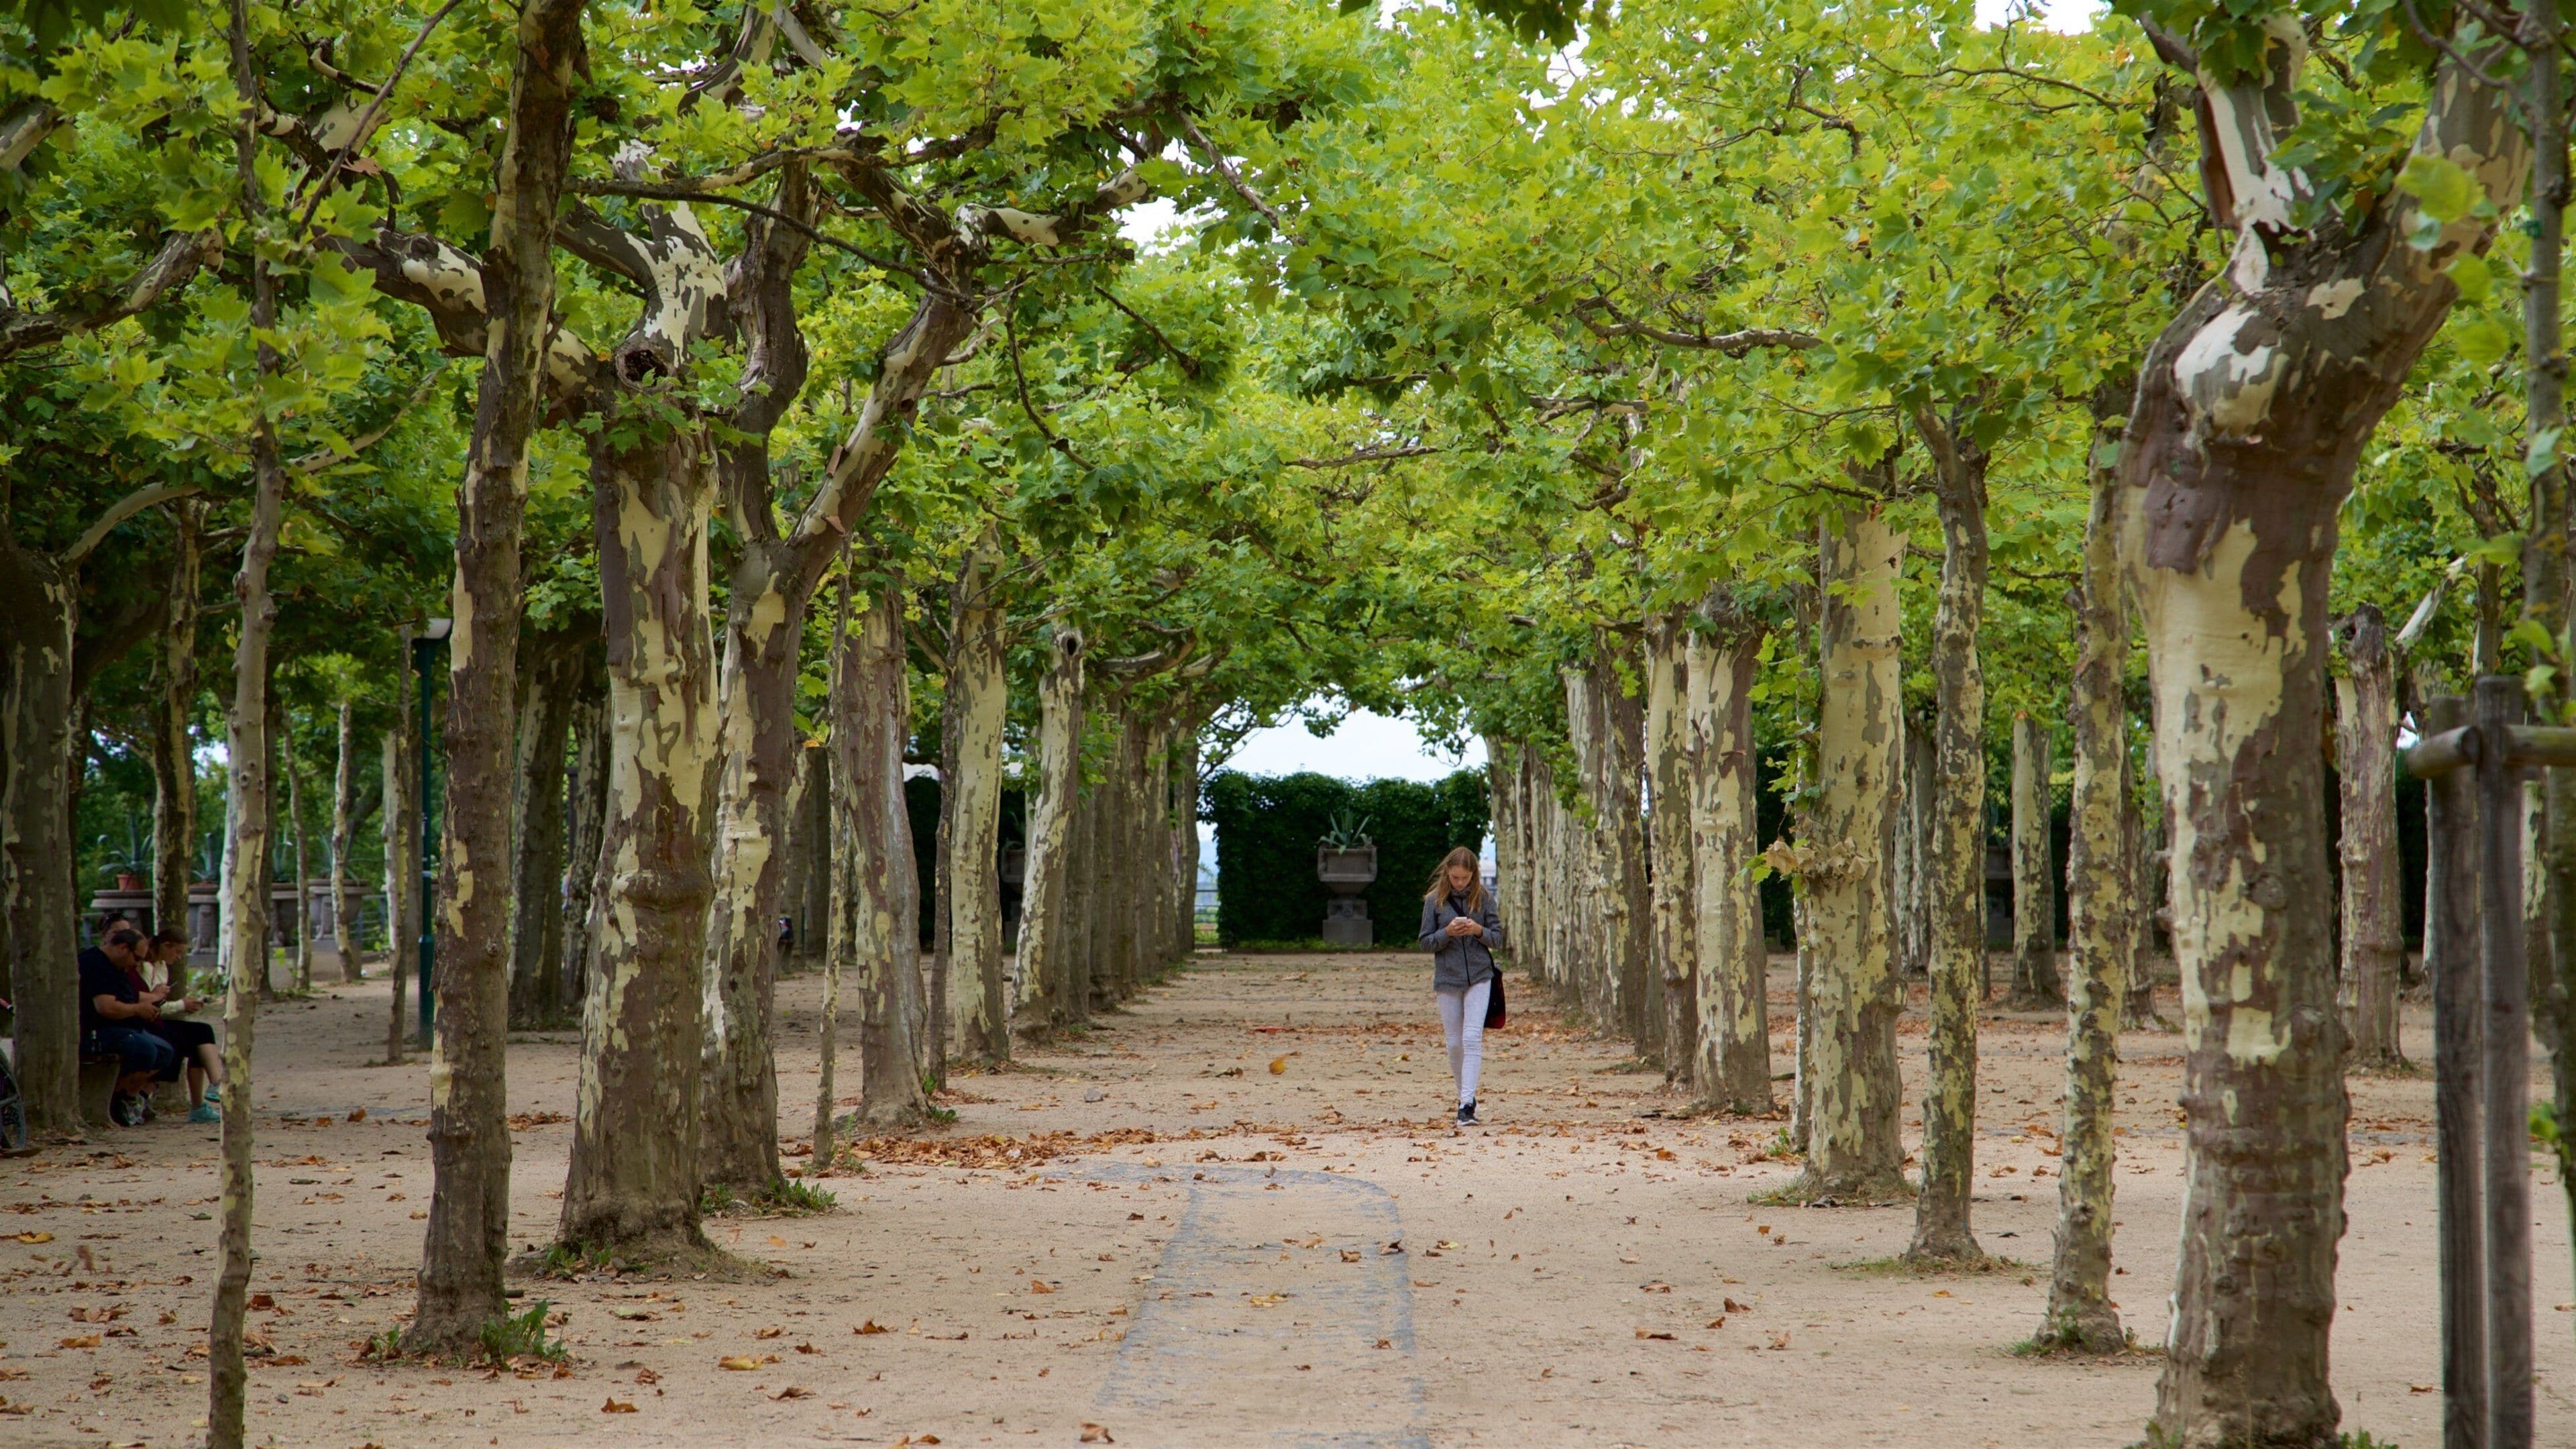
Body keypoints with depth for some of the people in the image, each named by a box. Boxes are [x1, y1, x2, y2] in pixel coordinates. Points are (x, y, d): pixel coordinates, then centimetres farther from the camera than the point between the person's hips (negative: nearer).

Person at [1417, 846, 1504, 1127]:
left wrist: (1479, 931, -15)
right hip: (1447, 979, 1)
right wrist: (1447, 933, -16)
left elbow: (1498, 937, 5)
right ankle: (1464, 1095, 25)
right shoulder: (1435, 901, 1)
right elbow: (1426, 942, 3)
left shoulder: (1483, 899, 2)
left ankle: (1467, 1104, -18)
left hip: (1479, 977, -1)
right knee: (1455, 1043, 6)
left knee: (1472, 1038, -13)